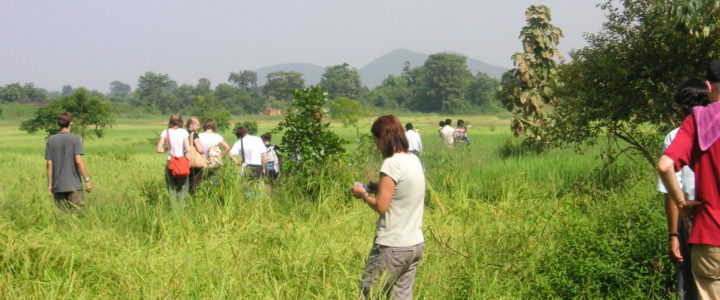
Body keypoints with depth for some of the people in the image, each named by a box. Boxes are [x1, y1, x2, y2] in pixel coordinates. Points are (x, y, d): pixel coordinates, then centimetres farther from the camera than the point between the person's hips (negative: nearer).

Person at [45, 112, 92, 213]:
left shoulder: (51, 140, 5)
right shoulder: (75, 139, -5)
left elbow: (49, 164, 2)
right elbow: (78, 161, -13)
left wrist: (49, 185, 7)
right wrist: (87, 180, -9)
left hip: (58, 186, 4)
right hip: (74, 185, -4)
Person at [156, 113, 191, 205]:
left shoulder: (165, 132, 0)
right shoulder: (183, 132, -5)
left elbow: (158, 149, -2)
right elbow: (188, 149, -11)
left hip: (170, 162, 2)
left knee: (171, 188, 9)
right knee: (182, 188, 7)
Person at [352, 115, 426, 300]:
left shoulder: (392, 163, -16)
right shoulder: (414, 160, 9)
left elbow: (381, 206, -17)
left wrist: (363, 194, 0)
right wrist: (378, 187, 11)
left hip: (393, 247, -8)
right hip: (416, 243, 8)